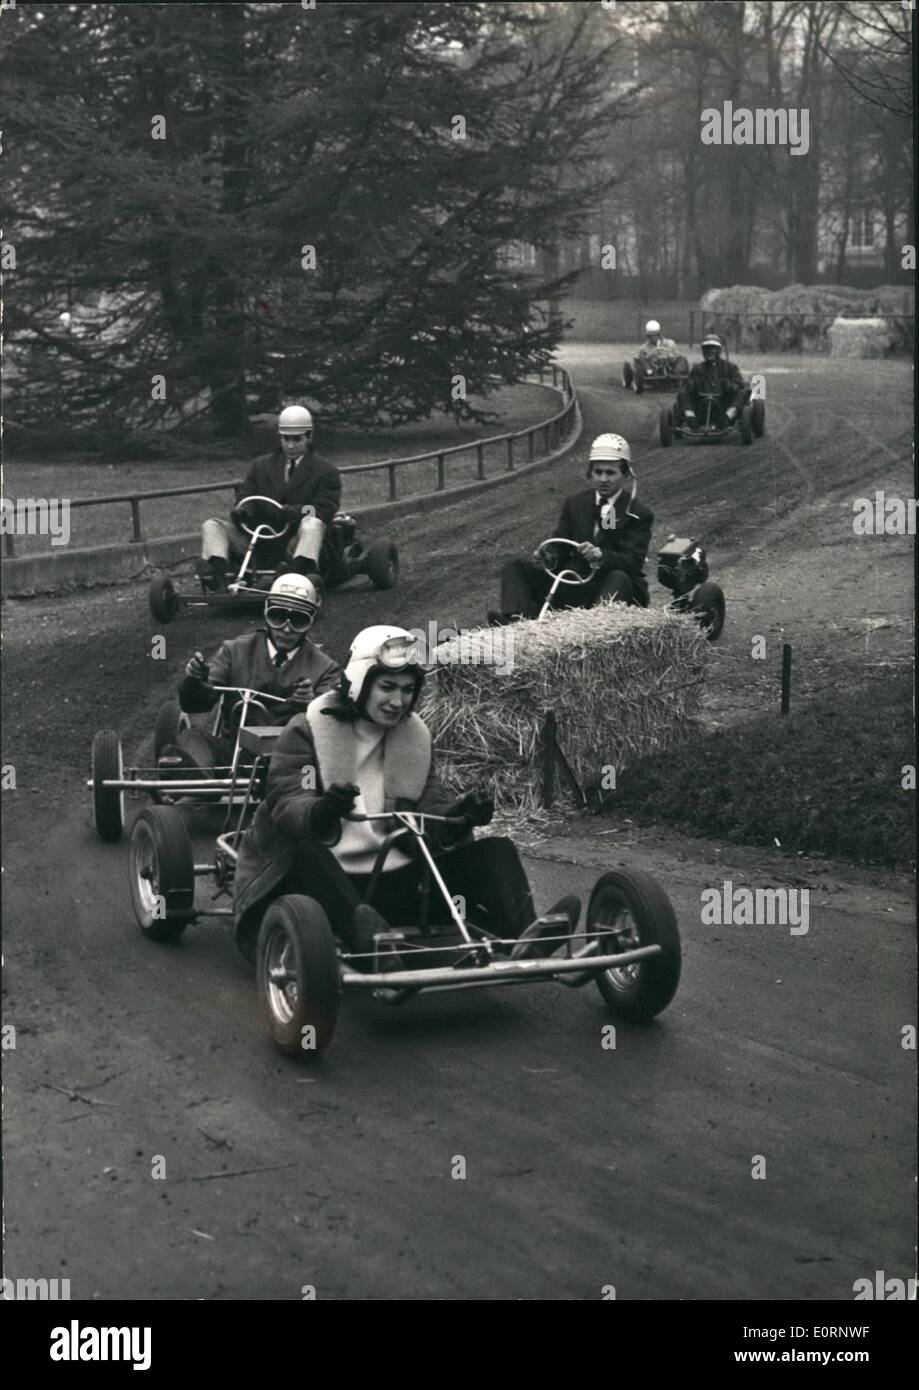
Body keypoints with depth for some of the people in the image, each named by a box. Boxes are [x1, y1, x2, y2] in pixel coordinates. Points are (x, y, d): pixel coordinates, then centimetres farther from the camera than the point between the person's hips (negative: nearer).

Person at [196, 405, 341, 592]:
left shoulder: (326, 472, 9)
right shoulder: (261, 465, 22)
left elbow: (321, 512, -5)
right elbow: (244, 498, 14)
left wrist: (288, 512, -25)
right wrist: (241, 510, -14)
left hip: (294, 543, -4)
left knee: (312, 524, -36)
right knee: (212, 525, -15)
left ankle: (301, 571, -67)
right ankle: (217, 573, -47)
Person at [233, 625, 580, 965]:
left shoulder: (415, 738, 15)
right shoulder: (307, 732, 0)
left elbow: (431, 810, 5)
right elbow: (286, 804, -15)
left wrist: (460, 816, -20)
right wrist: (320, 813, -40)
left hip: (394, 881, 5)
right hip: (324, 877, -5)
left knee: (495, 851, -13)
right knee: (304, 851, -40)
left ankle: (526, 936, -42)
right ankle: (364, 935, -66)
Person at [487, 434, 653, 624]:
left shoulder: (640, 515, 0)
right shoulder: (574, 504, 15)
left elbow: (633, 560, -13)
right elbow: (560, 549, 9)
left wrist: (600, 555, -33)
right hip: (574, 587, 4)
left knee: (619, 578, -38)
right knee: (514, 568, -10)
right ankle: (517, 621, -39)